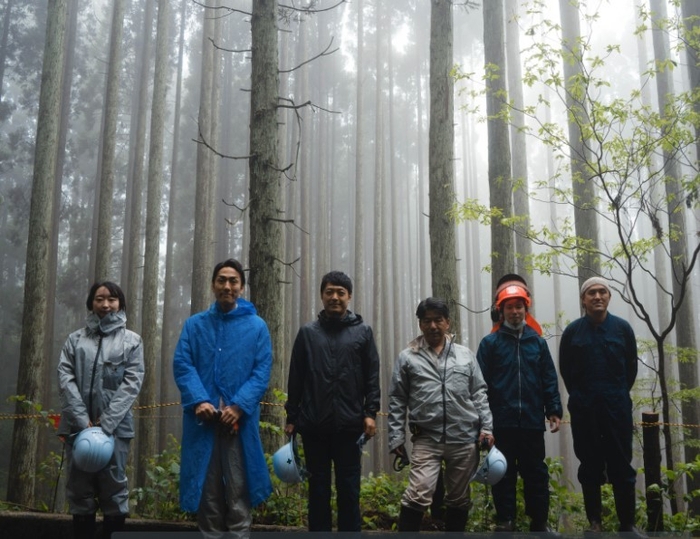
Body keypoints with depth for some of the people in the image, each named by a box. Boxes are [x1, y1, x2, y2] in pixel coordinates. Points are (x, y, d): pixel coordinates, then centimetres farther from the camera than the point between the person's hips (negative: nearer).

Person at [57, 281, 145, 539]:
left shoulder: (132, 340, 7)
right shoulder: (75, 339, 11)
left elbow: (132, 383, -2)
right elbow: (65, 378, 0)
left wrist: (105, 423, -12)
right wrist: (83, 421, -12)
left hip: (115, 427, -1)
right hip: (78, 425, 2)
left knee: (114, 490, 0)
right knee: (80, 491, 5)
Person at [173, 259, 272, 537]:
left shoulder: (257, 326, 7)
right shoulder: (194, 324, 11)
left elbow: (262, 371, -1)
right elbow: (182, 365, 1)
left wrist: (239, 406, -14)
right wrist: (199, 400, -15)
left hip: (239, 418, -1)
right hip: (202, 418, 2)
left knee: (238, 489, 0)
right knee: (206, 489, 8)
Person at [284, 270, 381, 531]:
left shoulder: (363, 332, 6)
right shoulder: (307, 333, 8)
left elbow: (372, 377, 3)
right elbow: (295, 379, 8)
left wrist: (370, 412, -6)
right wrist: (292, 417, 5)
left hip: (349, 425, -1)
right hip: (314, 425, 1)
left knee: (349, 490, 4)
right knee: (318, 489, 8)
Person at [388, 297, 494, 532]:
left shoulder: (466, 355, 9)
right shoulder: (407, 358, 3)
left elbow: (480, 394, 11)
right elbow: (397, 401, 4)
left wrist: (486, 427, 2)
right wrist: (396, 438, -1)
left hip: (465, 439, 3)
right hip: (427, 439, -2)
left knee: (459, 498, 13)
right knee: (418, 495, -14)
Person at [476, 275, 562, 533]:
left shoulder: (537, 341, 8)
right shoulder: (490, 343, 0)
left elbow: (549, 379, 8)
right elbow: (481, 383, -3)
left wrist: (554, 410, 2)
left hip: (532, 421, 2)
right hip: (501, 422, -2)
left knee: (536, 473, 10)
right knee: (504, 473, 6)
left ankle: (539, 522, 21)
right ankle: (505, 522, 16)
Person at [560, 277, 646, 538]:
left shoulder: (623, 328, 1)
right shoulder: (572, 331, 1)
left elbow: (631, 367, 9)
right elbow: (565, 370, 9)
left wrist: (618, 395, 10)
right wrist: (580, 397, 10)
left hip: (617, 407, 0)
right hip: (584, 409, 0)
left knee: (622, 466, 2)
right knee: (590, 467, 6)